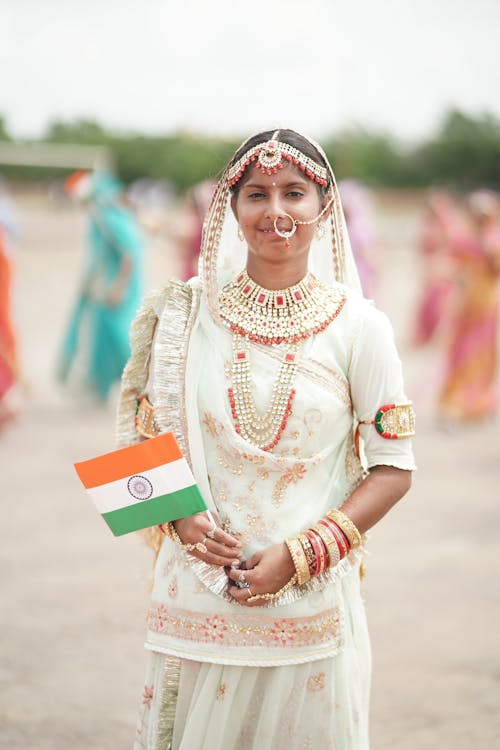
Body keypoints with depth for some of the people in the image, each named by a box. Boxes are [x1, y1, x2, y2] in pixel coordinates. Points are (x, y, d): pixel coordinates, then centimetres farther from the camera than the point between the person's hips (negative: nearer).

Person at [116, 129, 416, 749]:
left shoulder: (358, 326, -3)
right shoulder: (186, 317, 1)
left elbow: (393, 470, -2)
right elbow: (144, 440, 10)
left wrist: (299, 555, -12)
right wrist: (181, 520, -9)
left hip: (311, 600, -1)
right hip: (199, 598, 1)